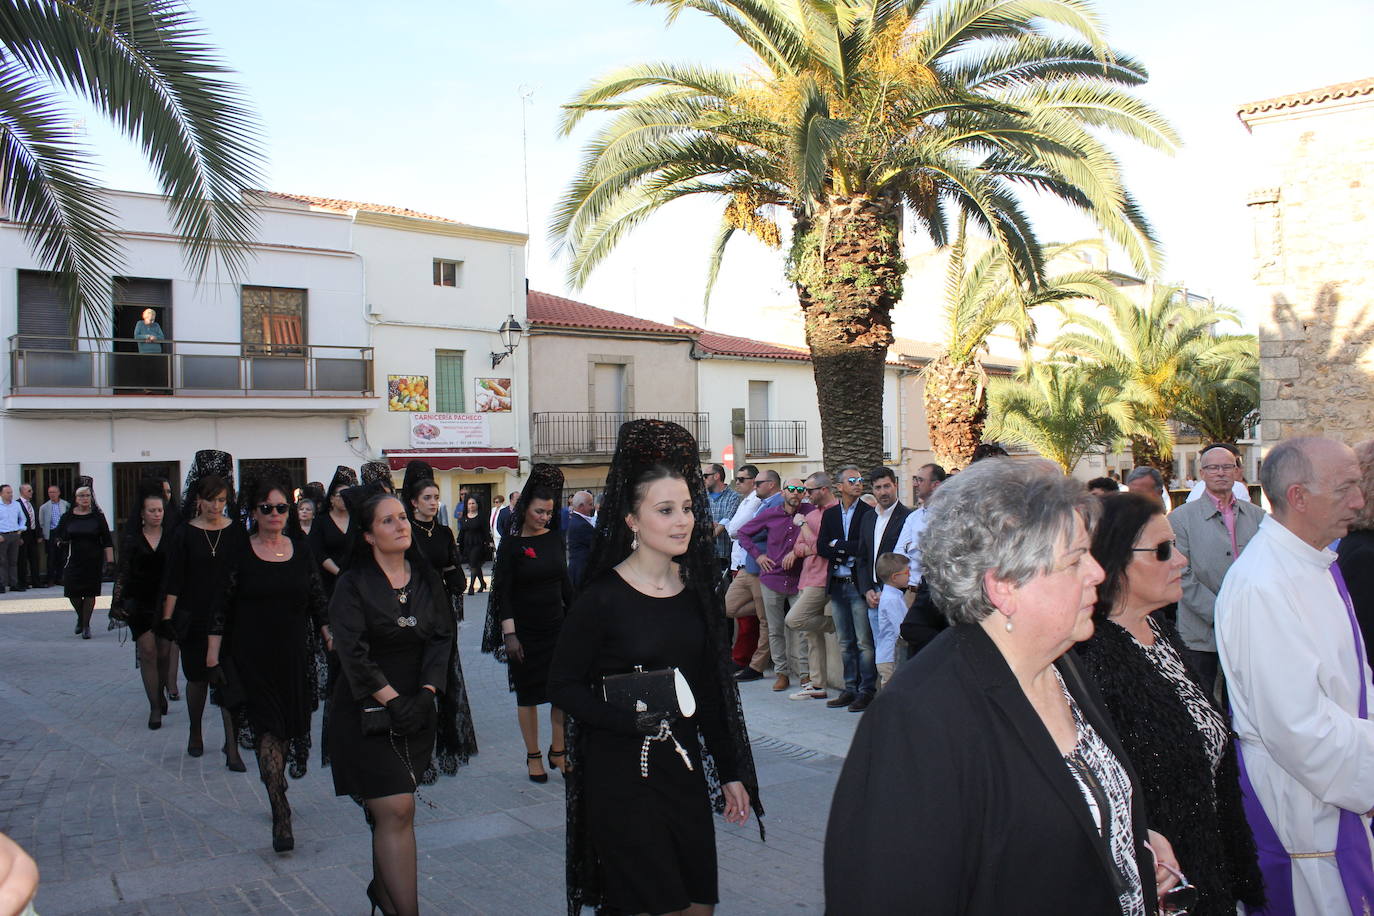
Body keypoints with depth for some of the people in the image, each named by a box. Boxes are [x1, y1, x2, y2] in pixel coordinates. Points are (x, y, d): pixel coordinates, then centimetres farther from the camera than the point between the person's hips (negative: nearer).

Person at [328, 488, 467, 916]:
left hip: (415, 709, 4)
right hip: (367, 711, -4)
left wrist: (426, 694, -10)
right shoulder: (353, 585, -7)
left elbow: (442, 639, 3)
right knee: (396, 810, -12)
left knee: (393, 810, 10)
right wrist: (393, 701, -17)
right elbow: (353, 653, -14)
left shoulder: (427, 579, 6)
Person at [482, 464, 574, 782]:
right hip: (525, 631, -4)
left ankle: (558, 751, 17)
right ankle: (533, 756, 19)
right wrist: (509, 634, -13)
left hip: (557, 626, 4)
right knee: (528, 695, 6)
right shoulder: (512, 543, -8)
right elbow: (503, 591, -9)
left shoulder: (555, 538, 5)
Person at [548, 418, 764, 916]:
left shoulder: (697, 587, 3)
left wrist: (731, 771, 11)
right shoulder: (603, 598, -13)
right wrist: (629, 720, -21)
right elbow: (564, 683, -7)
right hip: (620, 773, -5)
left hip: (684, 764, 6)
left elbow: (712, 687, 9)